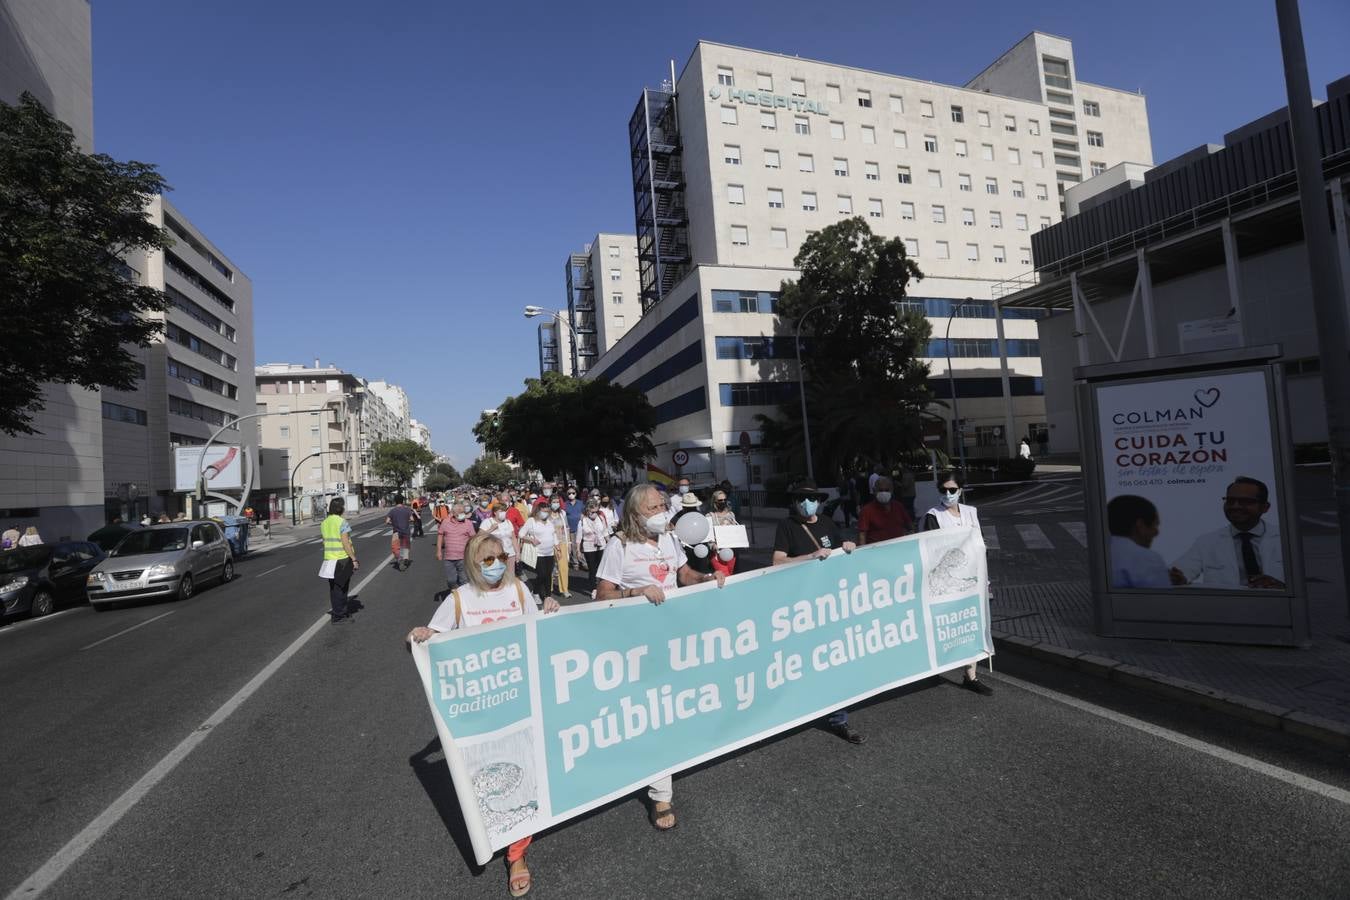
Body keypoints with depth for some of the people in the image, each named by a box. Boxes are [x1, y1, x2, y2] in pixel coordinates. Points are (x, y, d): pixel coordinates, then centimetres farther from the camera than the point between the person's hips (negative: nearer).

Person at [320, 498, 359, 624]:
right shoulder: (342, 522, -15)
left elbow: (325, 542, 12)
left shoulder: (324, 523, 7)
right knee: (341, 587, 3)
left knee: (334, 587, 14)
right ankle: (338, 615, 9)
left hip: (329, 558, 6)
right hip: (343, 559, -6)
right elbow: (346, 543, -18)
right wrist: (354, 559, -14)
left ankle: (337, 611, 25)